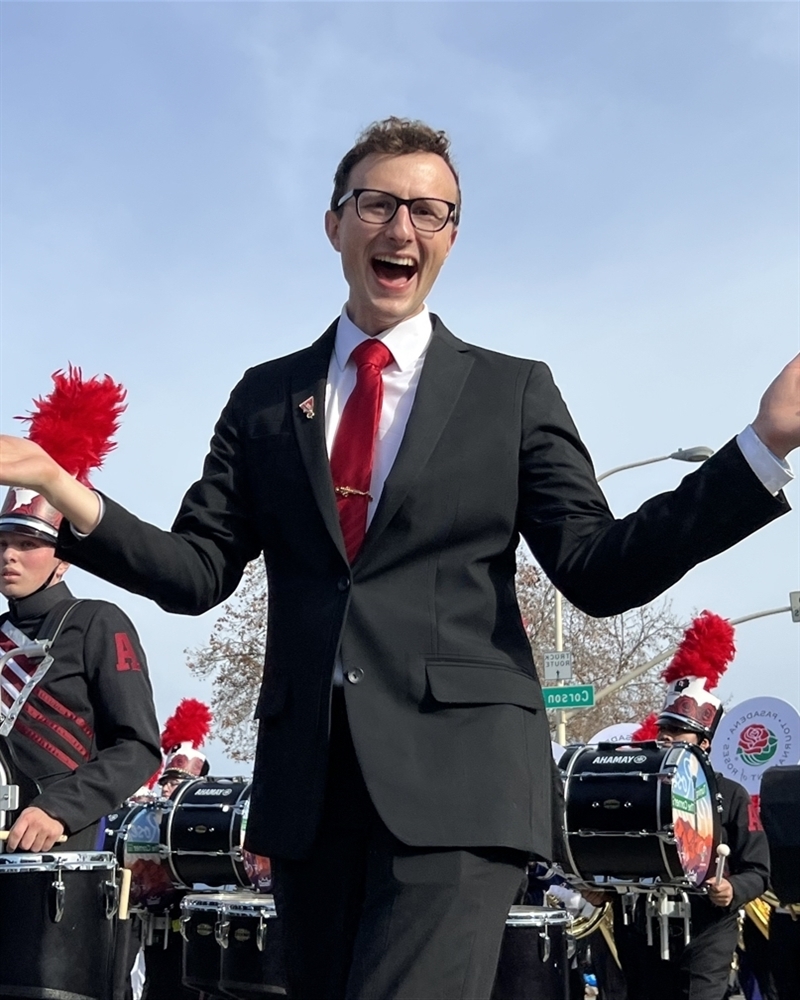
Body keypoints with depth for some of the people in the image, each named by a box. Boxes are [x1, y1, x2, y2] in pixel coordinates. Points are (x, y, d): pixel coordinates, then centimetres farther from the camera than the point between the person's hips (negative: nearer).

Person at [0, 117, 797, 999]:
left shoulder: (514, 391, 8)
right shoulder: (266, 397, 14)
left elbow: (598, 571, -1)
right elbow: (198, 572, 8)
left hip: (459, 770, -3)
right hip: (306, 772, 4)